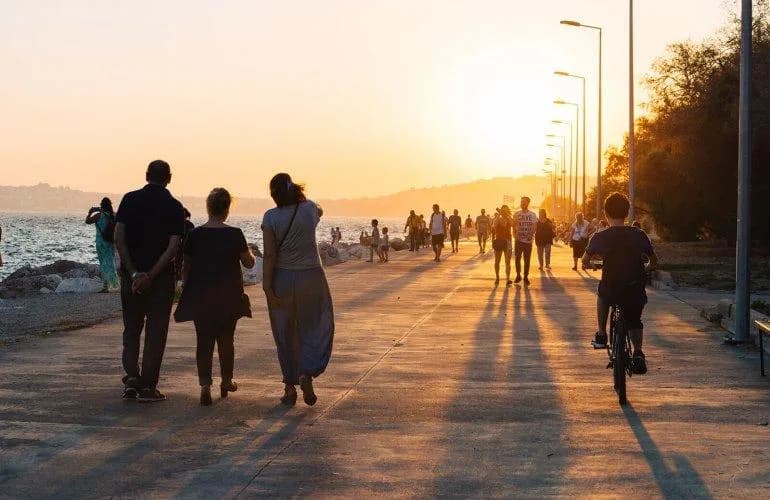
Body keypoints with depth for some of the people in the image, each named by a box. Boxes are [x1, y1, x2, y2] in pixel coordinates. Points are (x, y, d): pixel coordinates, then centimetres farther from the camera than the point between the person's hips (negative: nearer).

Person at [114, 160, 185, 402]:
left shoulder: (130, 199, 0)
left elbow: (118, 238, -8)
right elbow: (173, 247, -13)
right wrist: (151, 276, -14)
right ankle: (147, 386, 4)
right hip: (161, 277, -2)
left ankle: (131, 378, 1)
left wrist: (134, 273, -10)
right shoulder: (174, 207, -4)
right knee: (155, 332, 5)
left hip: (131, 274, 2)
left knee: (131, 329, 15)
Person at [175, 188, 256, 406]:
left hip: (200, 296, 0)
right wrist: (250, 253, 21)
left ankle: (205, 385, -12)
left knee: (204, 340, 3)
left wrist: (186, 288, 14)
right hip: (228, 297, 0)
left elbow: (186, 267, 2)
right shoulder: (235, 234, -9)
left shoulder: (194, 235, -4)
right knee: (226, 339, 16)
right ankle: (227, 381, 30)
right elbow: (249, 263, 0)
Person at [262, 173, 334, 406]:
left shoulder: (271, 217, -9)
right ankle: (307, 373, -10)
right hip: (311, 277, 0)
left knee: (285, 334, 11)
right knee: (317, 328, 12)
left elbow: (269, 254, -13)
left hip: (282, 280, 0)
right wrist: (299, 196, 30)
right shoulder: (309, 209, -4)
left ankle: (290, 386, 15)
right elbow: (320, 212, 23)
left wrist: (267, 286, -11)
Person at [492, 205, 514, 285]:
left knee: (507, 261, -9)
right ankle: (497, 277, 26)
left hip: (507, 241, -1)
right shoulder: (497, 219, 3)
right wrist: (499, 215, -16)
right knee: (497, 261, 10)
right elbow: (494, 226, -18)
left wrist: (508, 215, -18)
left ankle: (508, 279, -15)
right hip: (498, 241, 1)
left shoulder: (509, 220, 3)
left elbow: (513, 224, -20)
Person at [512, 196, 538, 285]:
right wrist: (515, 234, -7)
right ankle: (518, 275, 17)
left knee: (527, 260, 2)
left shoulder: (532, 215, 1)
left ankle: (526, 277, 10)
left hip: (528, 240, -1)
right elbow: (514, 225, 8)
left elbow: (534, 227, 2)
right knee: (517, 258, 3)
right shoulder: (516, 214, 4)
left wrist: (531, 235, -13)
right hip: (519, 240, 1)